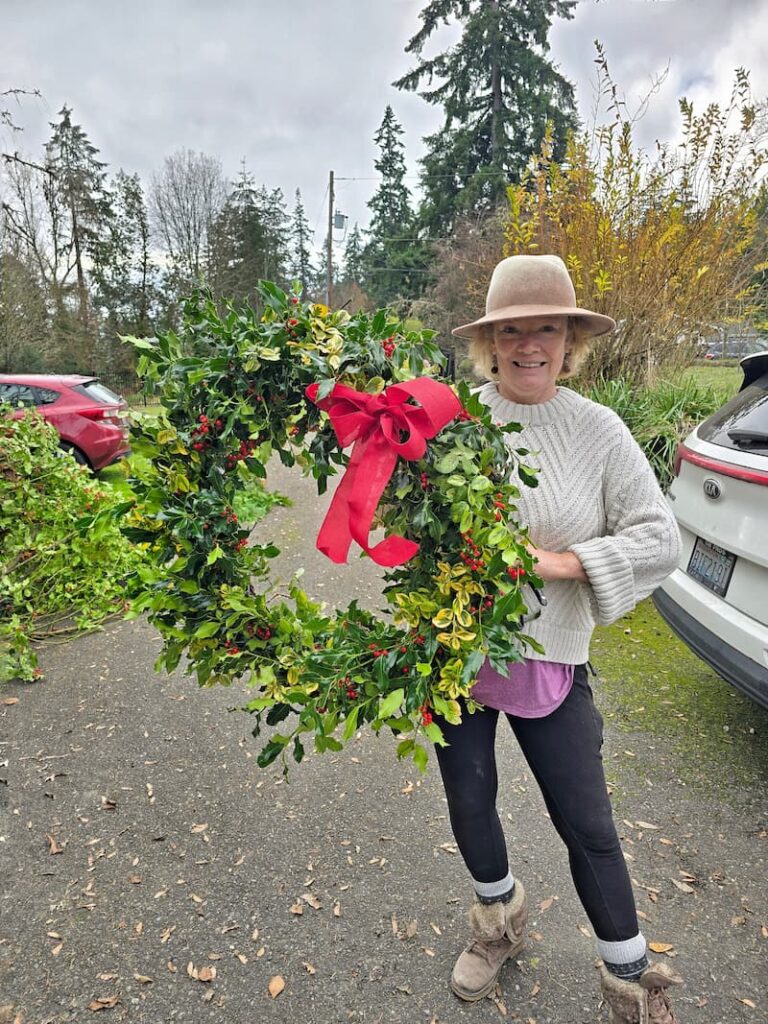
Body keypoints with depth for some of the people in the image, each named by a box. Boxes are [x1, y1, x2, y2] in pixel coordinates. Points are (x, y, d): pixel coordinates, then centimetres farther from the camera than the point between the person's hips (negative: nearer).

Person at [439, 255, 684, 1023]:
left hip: (547, 657, 0)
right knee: (469, 804, 20)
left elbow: (659, 540, -6)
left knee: (586, 824, 11)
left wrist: (561, 561, -18)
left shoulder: (599, 431, -5)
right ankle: (500, 917, 53)